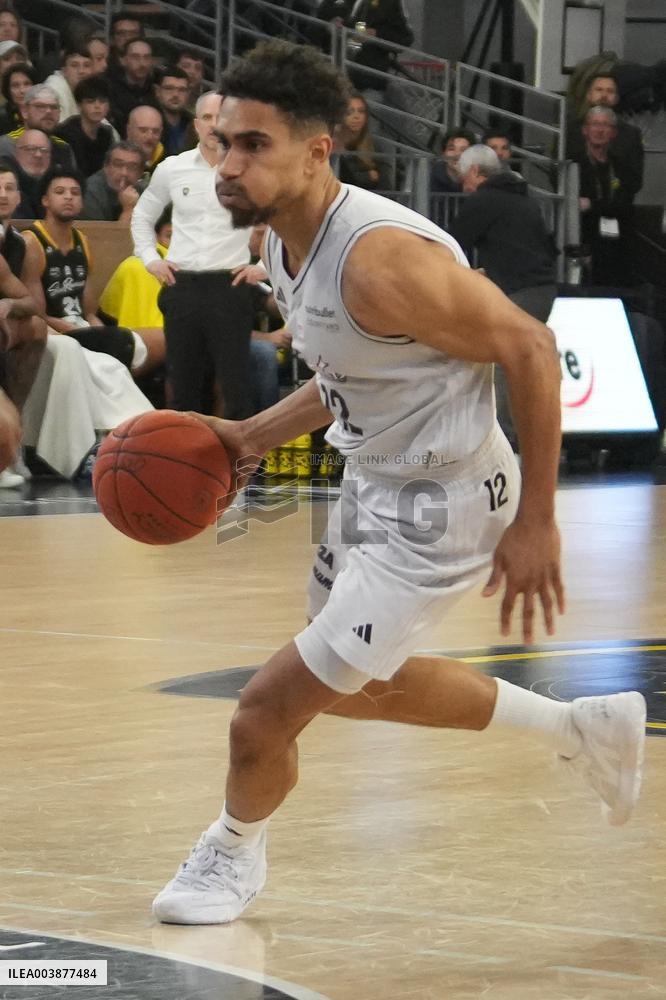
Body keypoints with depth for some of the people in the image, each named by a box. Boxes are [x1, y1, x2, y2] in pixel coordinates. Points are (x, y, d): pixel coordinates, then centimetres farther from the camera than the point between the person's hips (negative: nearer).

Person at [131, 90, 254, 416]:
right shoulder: (171, 169, 8)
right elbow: (142, 215, 23)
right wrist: (150, 258, 10)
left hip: (229, 286, -4)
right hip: (181, 286, 4)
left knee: (234, 385, -5)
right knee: (184, 381, 9)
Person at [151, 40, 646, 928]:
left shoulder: (380, 256, -31)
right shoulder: (284, 241, -2)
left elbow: (530, 352, -25)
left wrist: (535, 523, -22)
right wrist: (253, 437, 4)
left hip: (437, 508, -10)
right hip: (372, 484, 10)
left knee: (268, 710, -7)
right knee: (362, 687, 28)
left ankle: (235, 849, 25)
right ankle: (586, 729, 42)